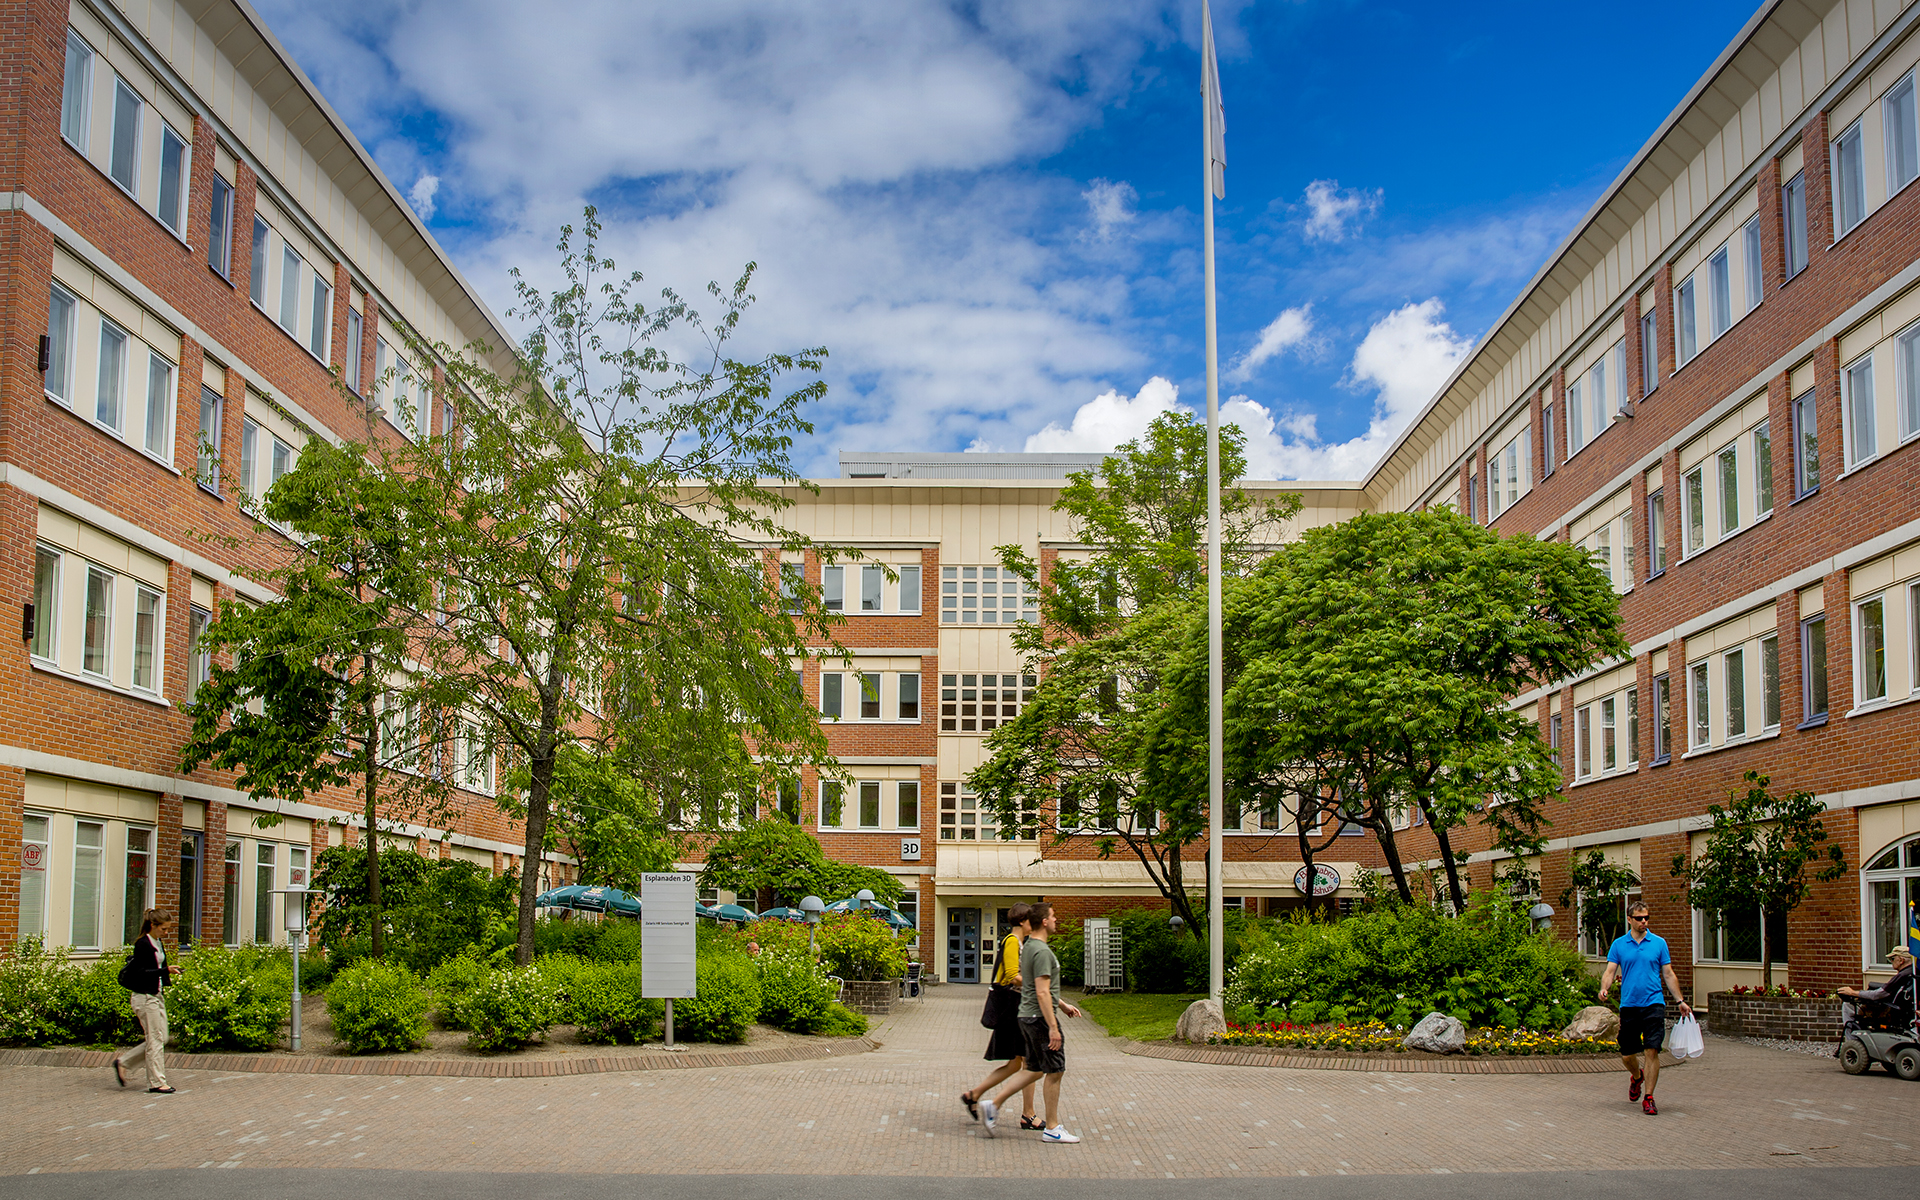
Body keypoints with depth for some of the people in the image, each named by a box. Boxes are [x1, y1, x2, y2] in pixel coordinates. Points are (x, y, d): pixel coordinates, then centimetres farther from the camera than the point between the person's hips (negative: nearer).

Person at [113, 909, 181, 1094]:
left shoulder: (159, 943, 11)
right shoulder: (143, 945, -15)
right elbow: (141, 973, -21)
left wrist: (167, 975, 7)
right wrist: (166, 971, -26)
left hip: (157, 996, 9)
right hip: (145, 997, -9)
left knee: (161, 1038, 10)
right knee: (156, 1039, -4)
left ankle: (122, 1061, 22)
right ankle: (156, 1082, 4)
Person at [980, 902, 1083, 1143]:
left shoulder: (1028, 947, 14)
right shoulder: (1042, 951, -18)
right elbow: (1042, 993, -23)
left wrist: (1063, 1005, 29)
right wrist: (1053, 1027, -22)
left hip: (1028, 1016, 10)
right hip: (1040, 1017, -10)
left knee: (1034, 1070, 15)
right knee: (1054, 1071, 0)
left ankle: (993, 1105, 12)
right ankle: (1052, 1128, 6)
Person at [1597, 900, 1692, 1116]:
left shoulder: (1659, 943, 5)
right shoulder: (1618, 945, 5)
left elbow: (1668, 974, 9)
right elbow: (1610, 971, 0)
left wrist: (1681, 1000, 5)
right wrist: (1604, 989, -20)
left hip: (1653, 1004, -1)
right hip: (1628, 1006, 1)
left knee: (1651, 1051, -11)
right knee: (1627, 1054, 7)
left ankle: (1648, 1098, -2)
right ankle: (1637, 1076, 40)